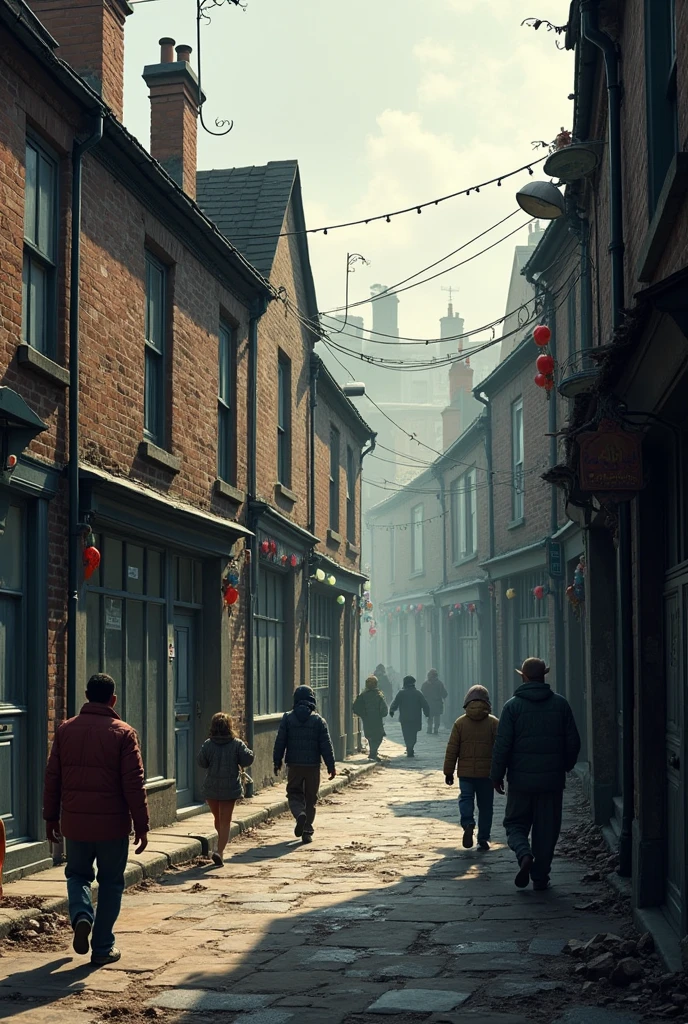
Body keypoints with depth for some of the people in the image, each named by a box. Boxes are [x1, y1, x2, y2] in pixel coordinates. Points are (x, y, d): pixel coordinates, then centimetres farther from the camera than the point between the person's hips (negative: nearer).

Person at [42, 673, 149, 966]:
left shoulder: (65, 730, 1)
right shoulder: (123, 733, -9)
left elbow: (52, 778, 6)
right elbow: (134, 784, -10)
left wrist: (51, 817, 15)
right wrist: (142, 826, -4)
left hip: (75, 822, 2)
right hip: (112, 824, -2)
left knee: (78, 873, 22)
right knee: (111, 883, 11)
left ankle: (81, 915, -5)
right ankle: (103, 947, 12)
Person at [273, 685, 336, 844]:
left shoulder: (287, 718, -1)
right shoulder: (318, 720, -2)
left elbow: (280, 742, 0)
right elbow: (326, 745, -3)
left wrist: (277, 762, 9)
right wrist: (331, 766, 2)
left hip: (294, 765, 0)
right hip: (313, 765, 0)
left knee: (294, 794, 11)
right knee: (310, 799, 9)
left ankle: (300, 814, -20)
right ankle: (307, 832, 7)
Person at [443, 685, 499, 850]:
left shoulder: (460, 722, -1)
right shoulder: (494, 722, -1)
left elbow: (452, 750, 0)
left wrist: (449, 772, 7)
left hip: (466, 772, 0)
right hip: (487, 772, 0)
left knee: (466, 798, 5)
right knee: (485, 805, 9)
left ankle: (468, 824, -22)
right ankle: (483, 838, 8)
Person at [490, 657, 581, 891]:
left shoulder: (513, 706, -6)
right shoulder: (560, 704, 1)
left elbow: (502, 745, -8)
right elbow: (573, 741, 5)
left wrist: (497, 775, 2)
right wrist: (566, 766, 21)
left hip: (521, 779, -2)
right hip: (552, 779, 2)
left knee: (515, 823, 13)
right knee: (546, 829, 10)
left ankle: (524, 855, -14)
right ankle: (540, 877, 11)